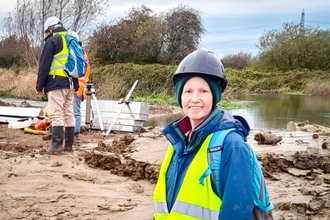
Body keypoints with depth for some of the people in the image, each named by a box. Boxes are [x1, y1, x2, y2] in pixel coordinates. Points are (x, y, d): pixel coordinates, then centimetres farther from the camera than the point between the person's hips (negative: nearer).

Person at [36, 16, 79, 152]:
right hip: (70, 83, 8)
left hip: (56, 83, -7)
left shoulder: (52, 41, -5)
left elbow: (44, 65, -8)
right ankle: (68, 144, 10)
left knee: (57, 115, -9)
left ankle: (57, 144, -12)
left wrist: (39, 86, -4)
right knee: (69, 114, 8)